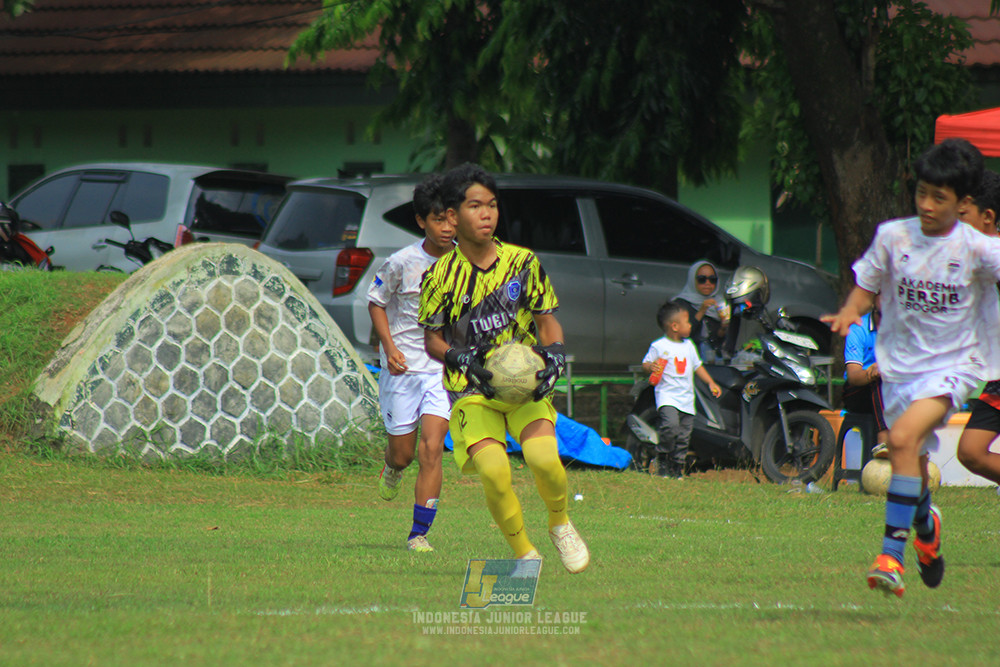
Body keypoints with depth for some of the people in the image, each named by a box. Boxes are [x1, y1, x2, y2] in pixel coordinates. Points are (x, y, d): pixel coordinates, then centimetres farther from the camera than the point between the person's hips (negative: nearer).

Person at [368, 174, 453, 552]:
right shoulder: (402, 263, -12)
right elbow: (376, 302, 1)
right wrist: (389, 347, -11)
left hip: (444, 368, 1)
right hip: (402, 366, -1)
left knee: (431, 449, -13)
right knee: (403, 452, 8)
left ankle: (419, 533, -6)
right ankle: (393, 467, 47)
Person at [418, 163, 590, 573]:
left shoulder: (522, 262, 2)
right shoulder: (441, 276, -4)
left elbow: (547, 320, 11)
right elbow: (432, 340, 4)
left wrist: (553, 355, -9)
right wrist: (464, 360, -15)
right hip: (471, 391, -1)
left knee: (542, 457, -24)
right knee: (493, 470, -24)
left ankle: (560, 524, 10)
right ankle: (525, 555, -1)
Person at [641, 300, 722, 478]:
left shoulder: (689, 346, 14)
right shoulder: (659, 346, -4)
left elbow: (697, 366, 24)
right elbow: (645, 364, -1)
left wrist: (711, 383, 19)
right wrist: (651, 367, -24)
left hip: (687, 398, 6)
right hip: (667, 395, -6)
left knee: (684, 436, 5)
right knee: (671, 425, -27)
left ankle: (677, 467, 16)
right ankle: (662, 458, -10)